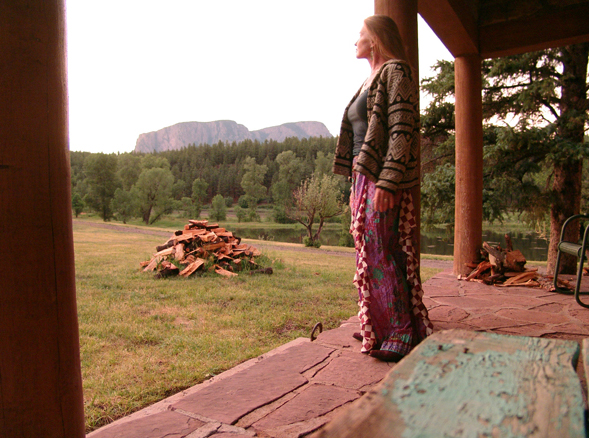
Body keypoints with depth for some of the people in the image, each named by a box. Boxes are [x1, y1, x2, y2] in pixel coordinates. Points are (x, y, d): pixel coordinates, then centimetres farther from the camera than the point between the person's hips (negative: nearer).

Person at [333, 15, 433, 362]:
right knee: (370, 253, 11)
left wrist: (386, 182, -23)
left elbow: (402, 131, -16)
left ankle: (401, 335, 2)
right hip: (364, 177, 9)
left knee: (382, 255, -8)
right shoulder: (370, 81, 22)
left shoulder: (396, 72, -5)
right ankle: (379, 328, 22)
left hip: (382, 181, -9)